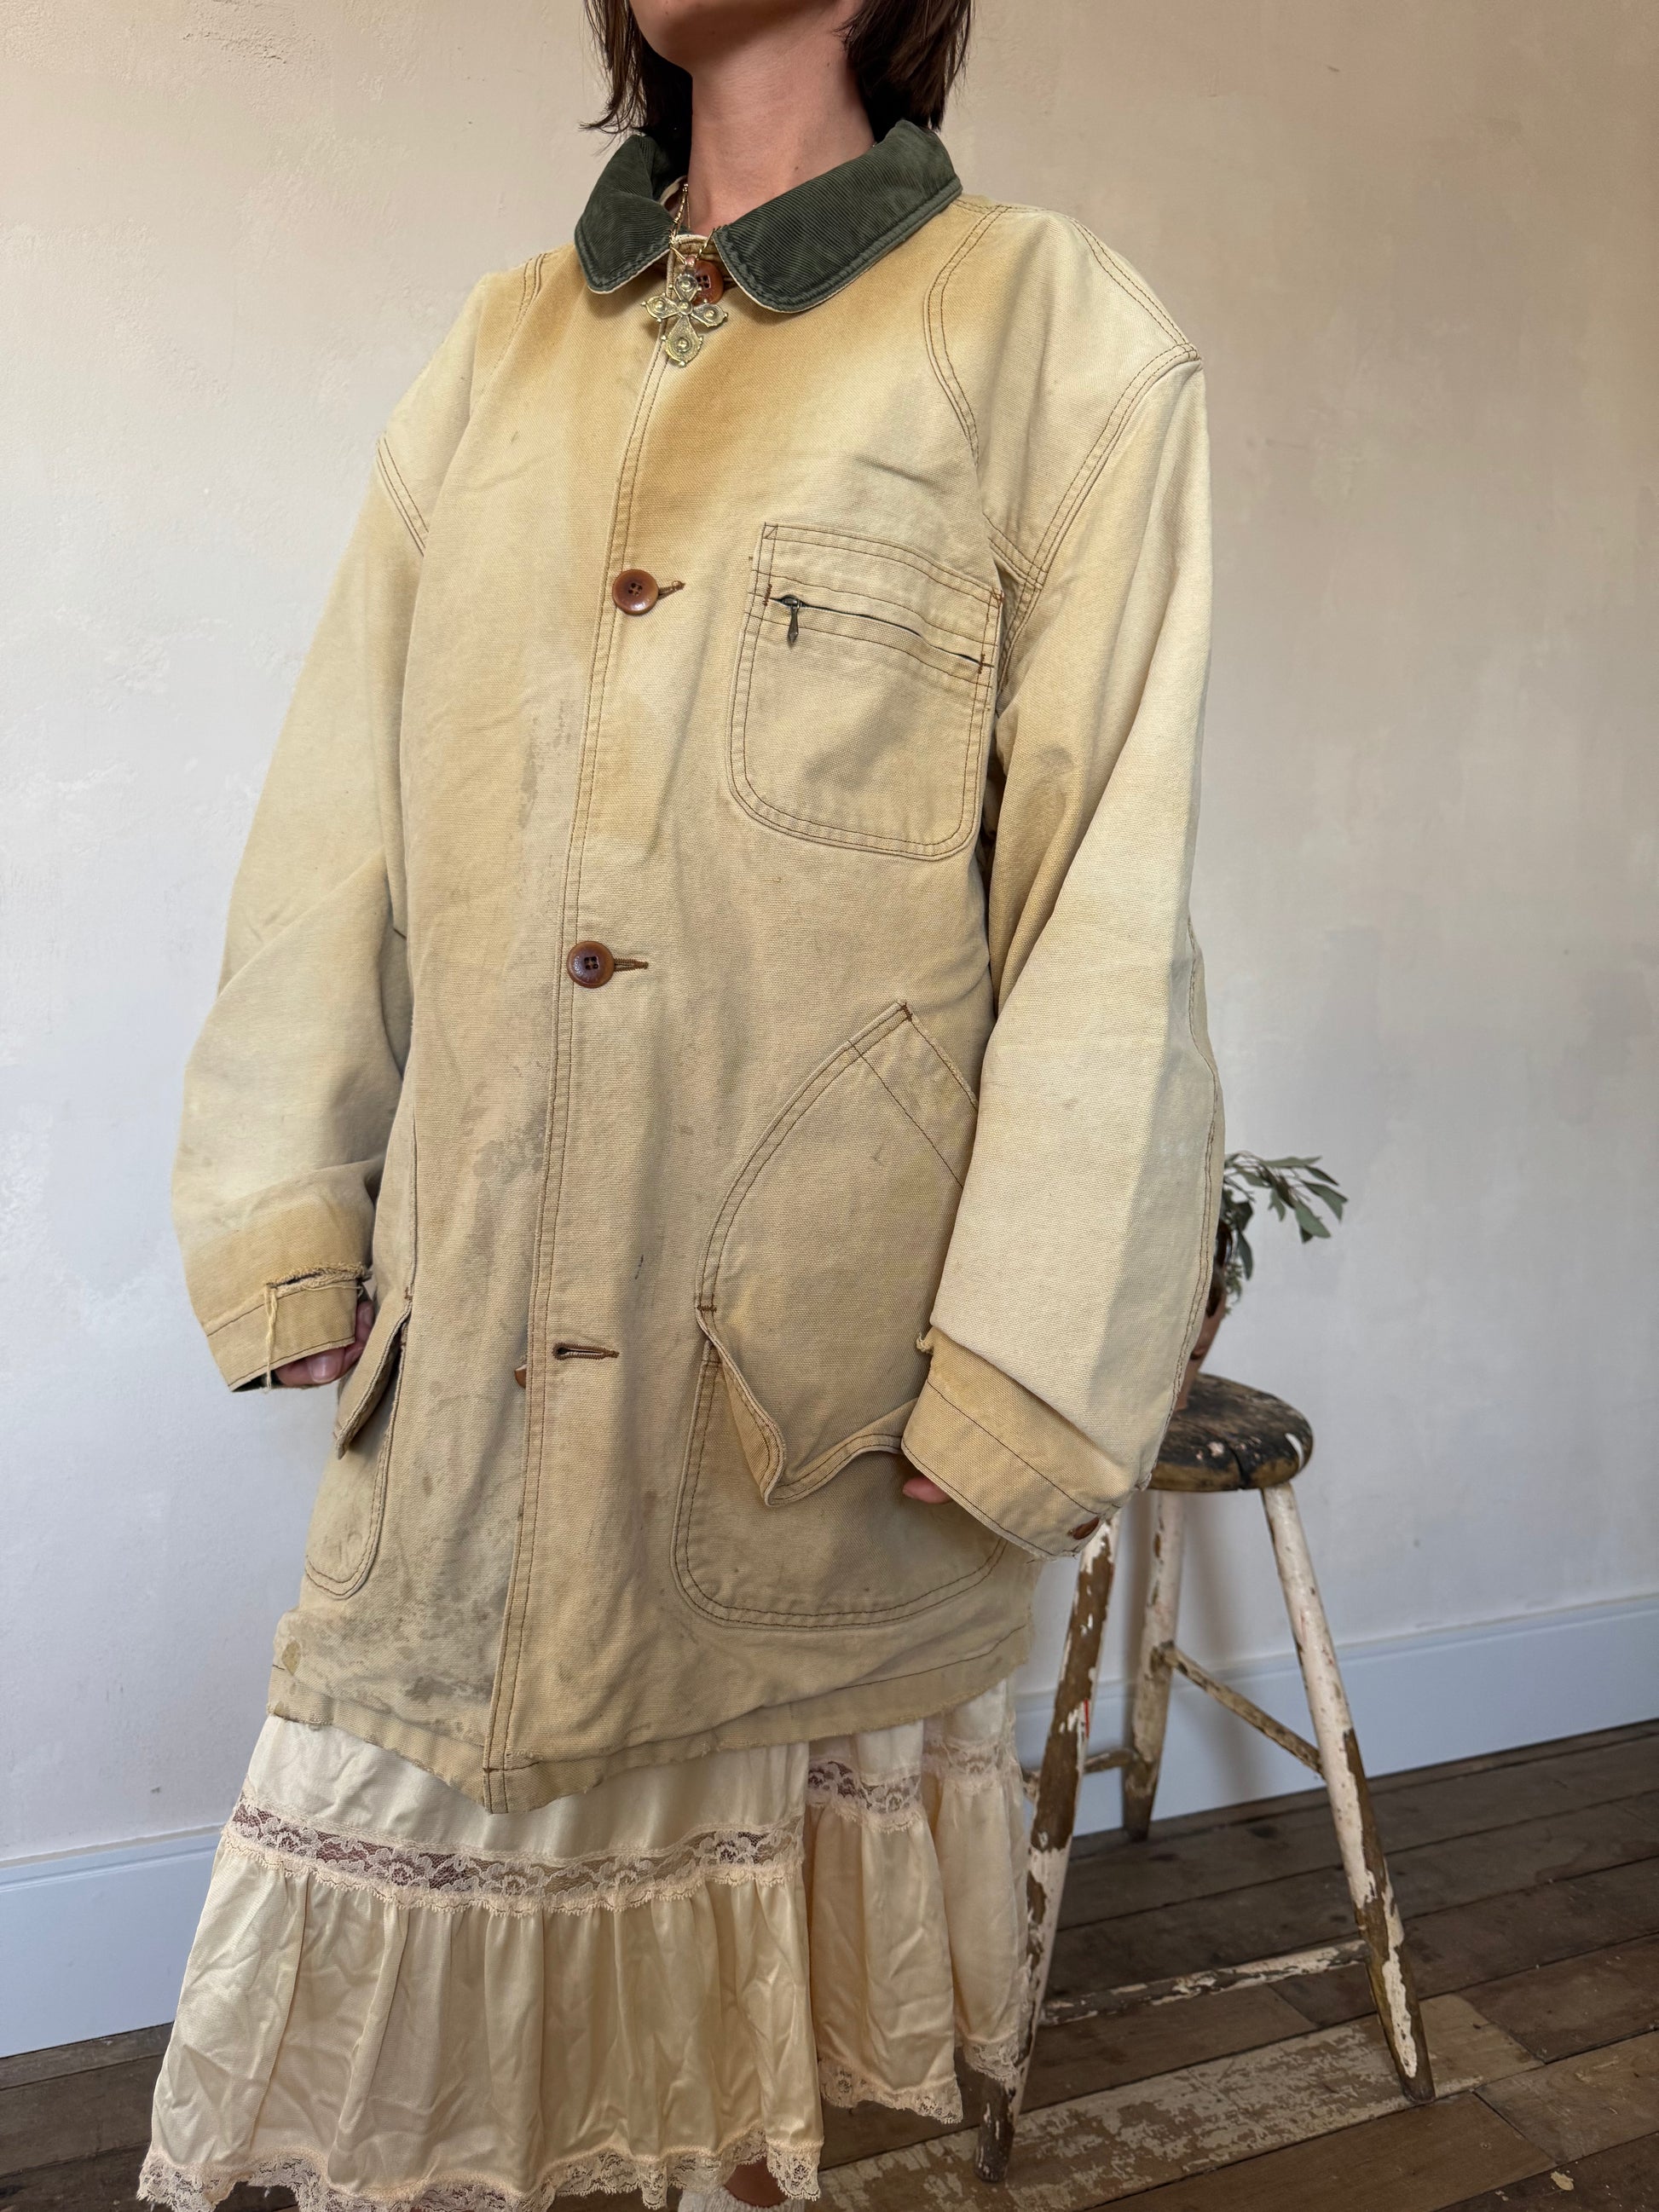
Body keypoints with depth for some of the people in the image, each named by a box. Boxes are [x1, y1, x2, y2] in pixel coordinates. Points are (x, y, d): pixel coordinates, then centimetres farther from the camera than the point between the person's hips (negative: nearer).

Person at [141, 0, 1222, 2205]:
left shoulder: (1062, 343, 0)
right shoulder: (500, 351, 14)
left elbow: (1112, 902, -6)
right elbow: (338, 817, 11)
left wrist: (1030, 1379, -9)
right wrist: (282, 1212, 6)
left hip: (830, 1383, -3)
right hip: (468, 1361, 4)